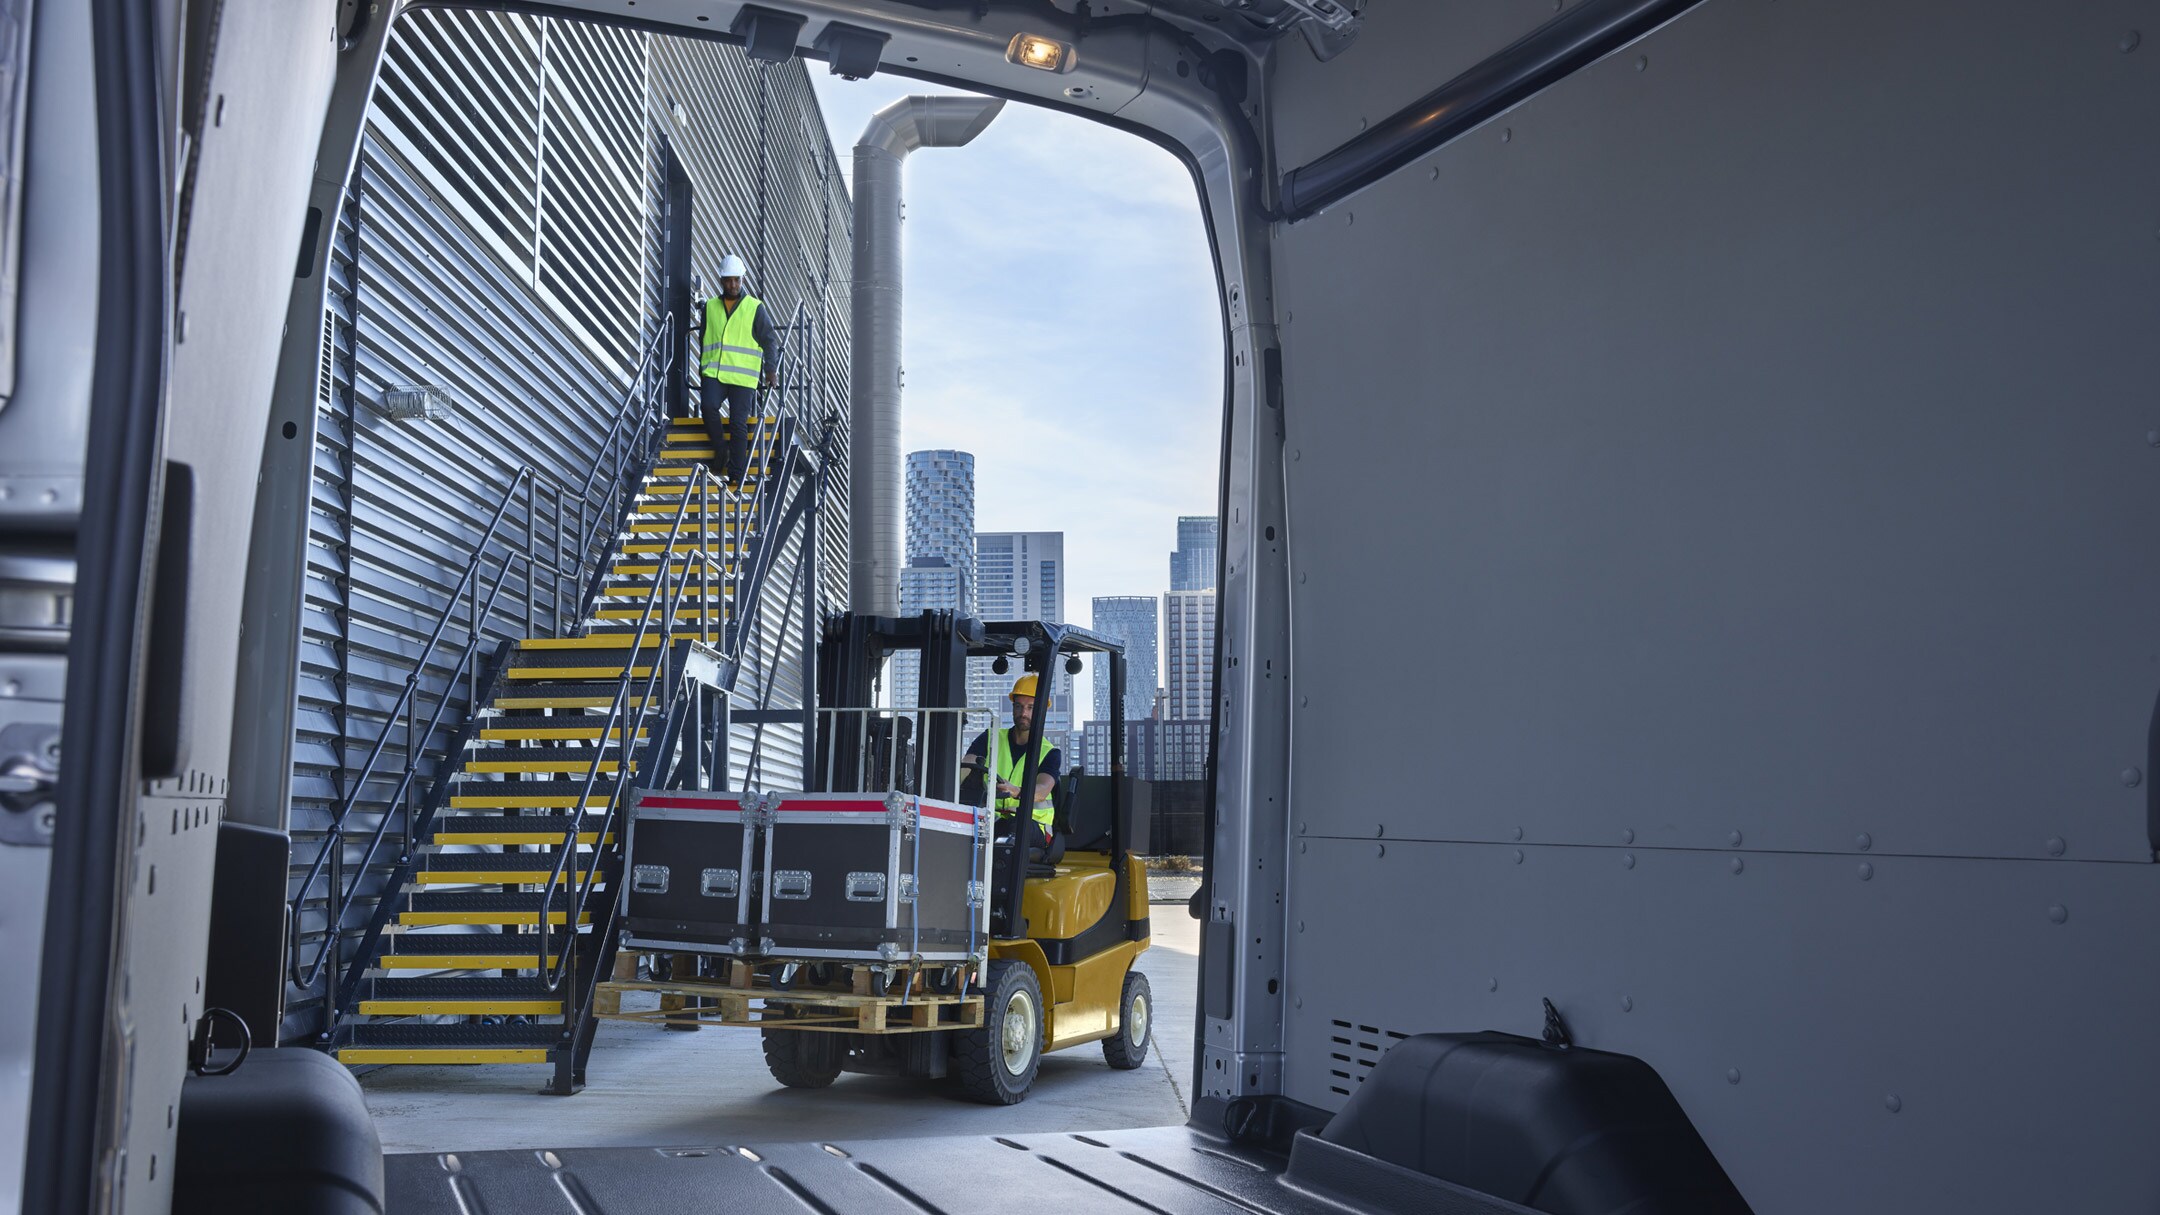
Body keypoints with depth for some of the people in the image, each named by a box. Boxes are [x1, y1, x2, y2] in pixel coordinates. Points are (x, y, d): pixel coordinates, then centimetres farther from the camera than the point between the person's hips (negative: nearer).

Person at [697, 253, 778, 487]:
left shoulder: (755, 308, 6)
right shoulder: (710, 307, 15)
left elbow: (770, 340, 7)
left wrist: (769, 369, -3)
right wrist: (702, 370, 24)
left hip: (743, 375, -2)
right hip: (713, 373, 2)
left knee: (739, 425, -4)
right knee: (708, 405, -25)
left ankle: (736, 475, 2)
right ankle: (721, 449, -3)